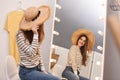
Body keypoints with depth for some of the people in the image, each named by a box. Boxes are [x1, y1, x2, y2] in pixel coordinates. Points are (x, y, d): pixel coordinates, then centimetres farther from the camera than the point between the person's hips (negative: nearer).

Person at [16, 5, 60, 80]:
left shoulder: (34, 33, 6)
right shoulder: (21, 35, -17)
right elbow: (32, 53, -23)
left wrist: (43, 69, 4)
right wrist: (35, 34, -23)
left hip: (37, 68, 8)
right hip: (27, 71, -8)